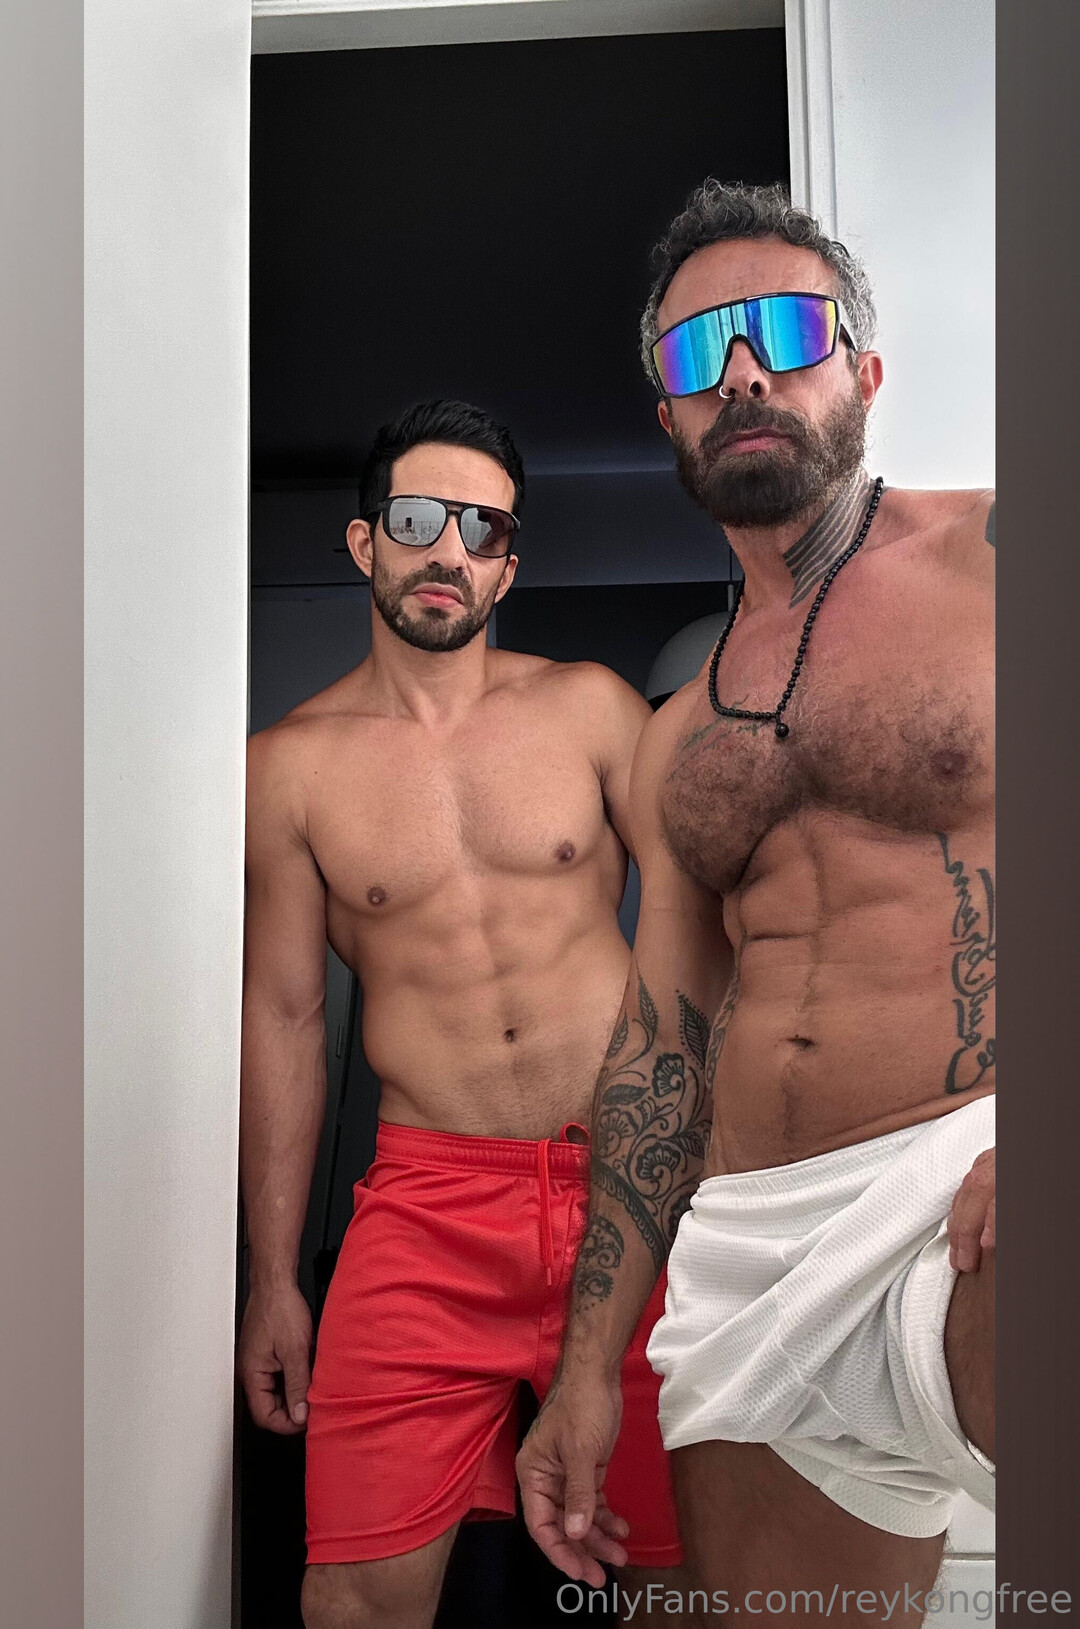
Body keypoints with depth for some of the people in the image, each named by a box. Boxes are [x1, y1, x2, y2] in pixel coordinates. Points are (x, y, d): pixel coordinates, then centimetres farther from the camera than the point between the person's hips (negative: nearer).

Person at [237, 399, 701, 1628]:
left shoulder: (590, 706, 2)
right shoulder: (289, 765, 2)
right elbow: (280, 1017, 5)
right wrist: (273, 1279, 7)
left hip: (636, 1179, 1)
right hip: (427, 1198, 0)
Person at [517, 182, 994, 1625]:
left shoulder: (987, 556, 1)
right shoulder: (674, 741, 17)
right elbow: (657, 1048, 15)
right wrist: (590, 1366, 12)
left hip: (968, 1193, -5)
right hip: (750, 1261, 6)